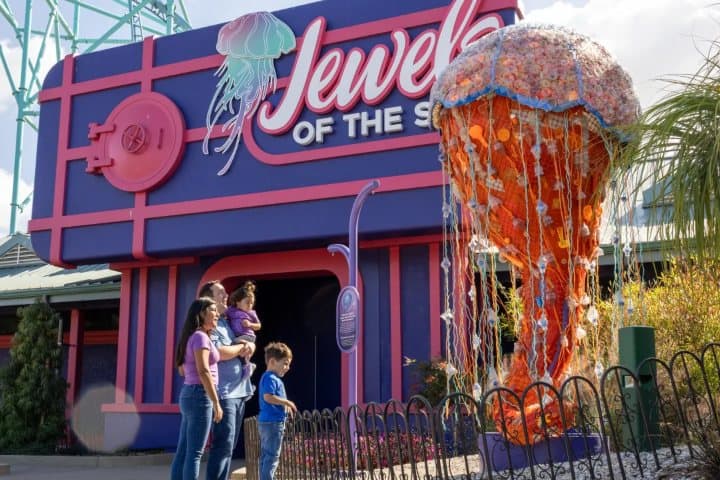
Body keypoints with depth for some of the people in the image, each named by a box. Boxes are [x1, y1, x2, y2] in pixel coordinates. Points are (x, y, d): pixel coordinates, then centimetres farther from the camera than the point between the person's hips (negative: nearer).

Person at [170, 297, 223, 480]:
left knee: (183, 452, 9)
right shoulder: (200, 337, -12)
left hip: (188, 395, 9)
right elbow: (203, 371, -21)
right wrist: (216, 403, -19)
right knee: (194, 453, -8)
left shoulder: (191, 337, 16)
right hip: (200, 395, -9)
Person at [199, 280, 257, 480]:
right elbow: (219, 352, -23)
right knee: (223, 446, -12)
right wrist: (241, 347, -5)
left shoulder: (227, 322, 18)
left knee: (229, 446, 11)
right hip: (223, 393, -9)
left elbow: (248, 340, 25)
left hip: (238, 392, 9)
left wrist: (250, 345, 1)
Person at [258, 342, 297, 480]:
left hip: (267, 422, 11)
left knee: (266, 456, 13)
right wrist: (287, 402, -18)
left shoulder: (272, 378, 18)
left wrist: (285, 405, 15)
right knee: (272, 456, -8)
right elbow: (268, 397, -27)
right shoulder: (270, 378, -15)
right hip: (273, 422, -11)